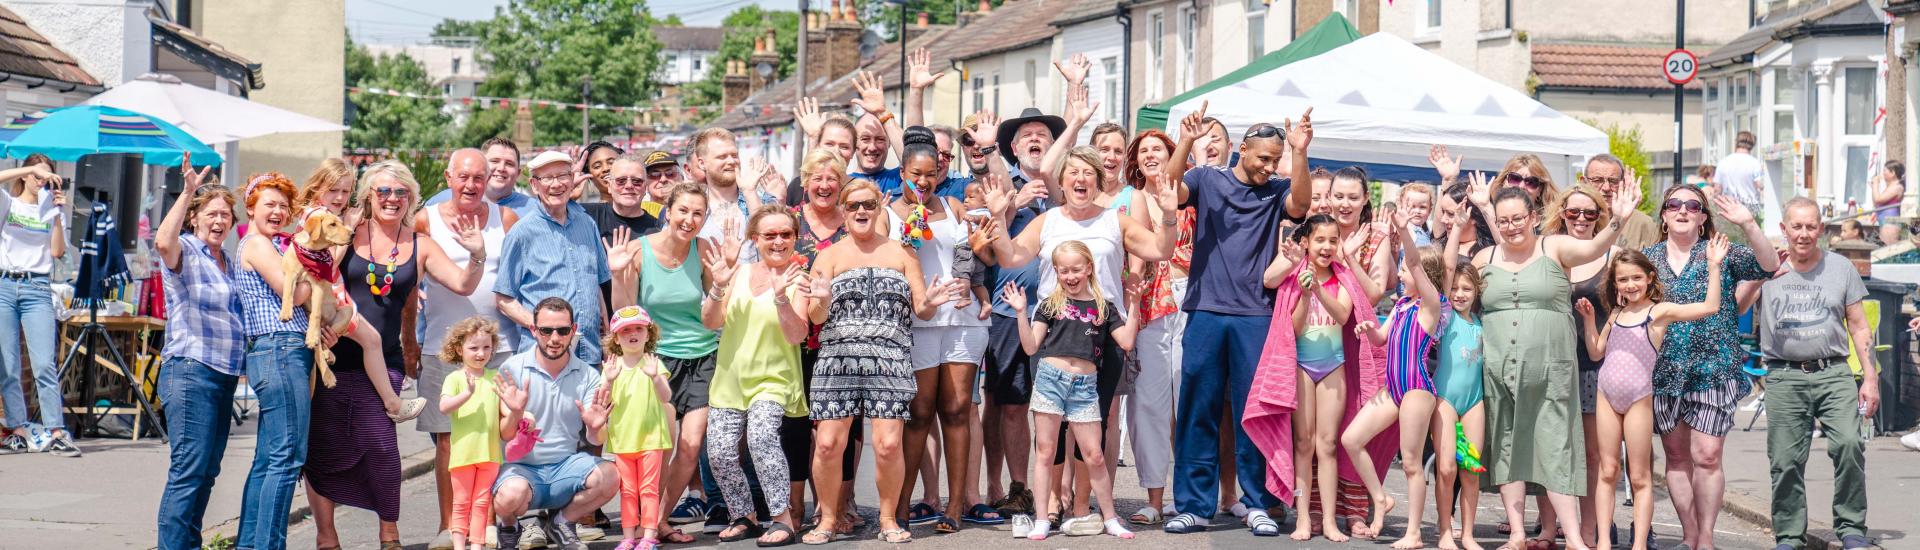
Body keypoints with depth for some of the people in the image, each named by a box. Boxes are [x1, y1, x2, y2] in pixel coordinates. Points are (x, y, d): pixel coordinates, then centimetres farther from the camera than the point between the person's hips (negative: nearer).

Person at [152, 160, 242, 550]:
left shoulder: (229, 262, 18)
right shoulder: (184, 252, -4)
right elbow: (163, 241, -28)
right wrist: (187, 192, -31)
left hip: (225, 375, 8)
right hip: (190, 371, -8)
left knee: (207, 472, 10)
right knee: (188, 470, -12)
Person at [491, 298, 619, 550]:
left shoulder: (587, 375, 3)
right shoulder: (512, 369, -3)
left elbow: (595, 441, -2)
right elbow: (505, 435, -8)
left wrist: (596, 428, -26)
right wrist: (515, 415, -31)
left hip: (566, 465, 2)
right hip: (521, 466, -2)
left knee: (609, 477, -27)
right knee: (511, 495, -36)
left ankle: (563, 520, 3)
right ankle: (507, 525, 4)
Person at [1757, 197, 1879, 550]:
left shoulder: (1840, 268, 9)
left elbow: (1859, 327, 12)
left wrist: (1871, 378, 6)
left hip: (1833, 373, 0)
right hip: (1784, 376, 0)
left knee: (1849, 444, -19)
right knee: (1785, 461, 0)